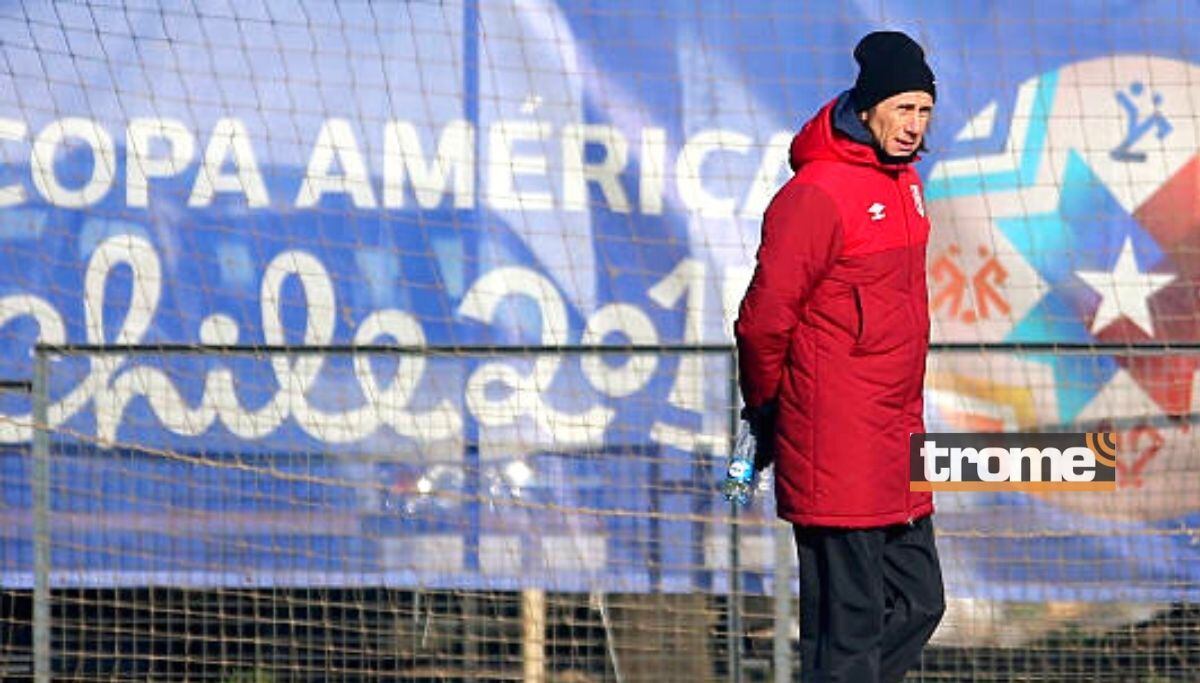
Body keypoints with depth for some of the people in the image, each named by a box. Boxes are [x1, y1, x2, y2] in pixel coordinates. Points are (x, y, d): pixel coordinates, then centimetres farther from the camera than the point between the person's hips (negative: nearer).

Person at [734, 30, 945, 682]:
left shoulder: (904, 180, 13)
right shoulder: (818, 193, -15)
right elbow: (764, 319, -13)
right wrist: (767, 409, 0)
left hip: (896, 443, 9)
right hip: (837, 445, -9)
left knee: (917, 603, 11)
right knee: (849, 623, -6)